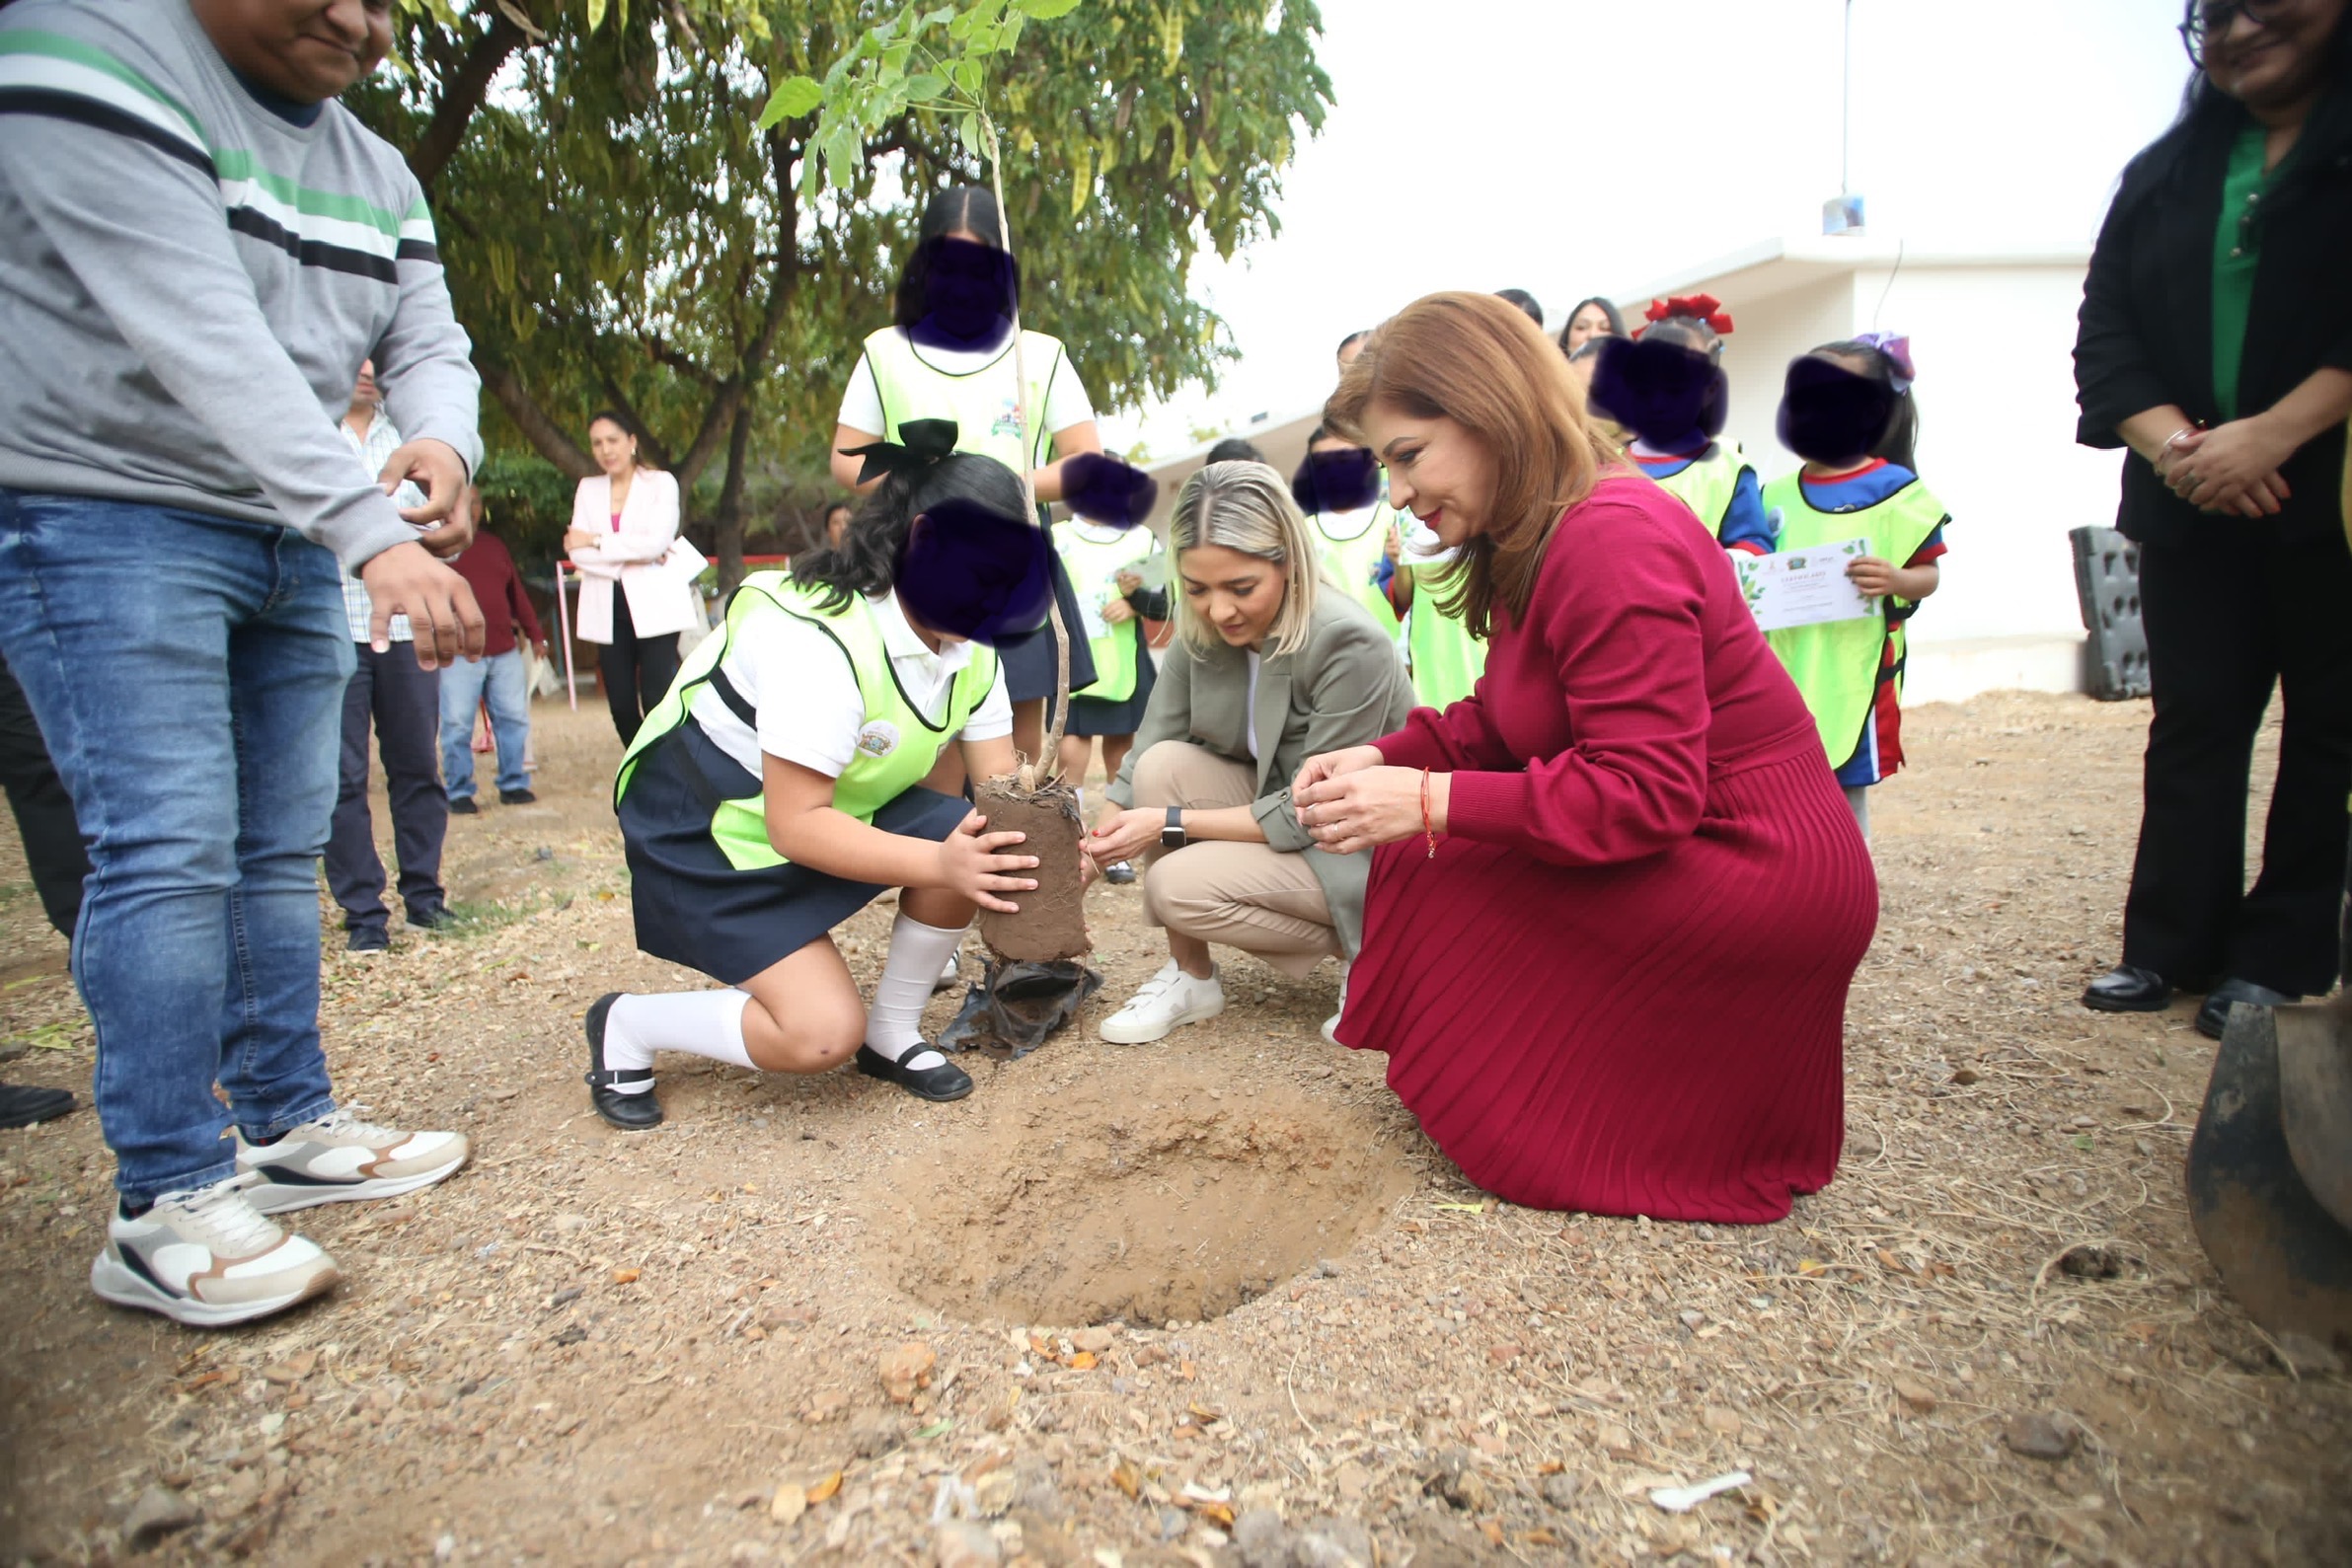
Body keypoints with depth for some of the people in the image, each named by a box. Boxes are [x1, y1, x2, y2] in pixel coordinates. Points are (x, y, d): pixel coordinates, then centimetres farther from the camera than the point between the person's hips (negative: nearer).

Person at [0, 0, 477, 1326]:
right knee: (169, 849, -14)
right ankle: (168, 1208, -6)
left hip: (296, 539, 7)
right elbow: (198, 335, -27)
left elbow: (428, 340, 4)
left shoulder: (378, 173, 10)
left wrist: (444, 444, -21)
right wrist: (374, 532, -36)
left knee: (282, 850, 7)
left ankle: (289, 1129, 17)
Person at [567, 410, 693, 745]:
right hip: (608, 609, 4)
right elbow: (576, 552, 1)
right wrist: (629, 559, -12)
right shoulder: (588, 488, 14)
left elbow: (656, 541, -13)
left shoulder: (661, 483, 3)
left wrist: (596, 541, -6)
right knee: (621, 706, 3)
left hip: (654, 606, -4)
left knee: (658, 702, -11)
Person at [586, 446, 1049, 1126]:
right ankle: (626, 1026, 5)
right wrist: (938, 863, -41)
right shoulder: (818, 636, -32)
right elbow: (796, 823, -33)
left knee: (975, 843, -17)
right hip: (706, 835, -8)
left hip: (840, 803, 8)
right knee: (824, 1032, -21)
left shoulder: (970, 648, -6)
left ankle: (892, 1036, 4)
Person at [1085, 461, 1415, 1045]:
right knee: (1164, 766, -17)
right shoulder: (1200, 634, -7)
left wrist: (1172, 823, -25)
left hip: (1360, 852, -7)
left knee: (1177, 884, -23)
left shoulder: (1350, 643, -28)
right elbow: (1143, 758, -5)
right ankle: (1191, 977, -3)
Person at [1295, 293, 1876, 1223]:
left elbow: (1646, 792, -28)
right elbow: (1503, 720, 10)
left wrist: (1432, 801, -28)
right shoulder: (1529, 545, 9)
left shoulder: (1611, 539, -24)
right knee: (1423, 852, 7)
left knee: (1432, 867, -15)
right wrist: (1385, 757, -7)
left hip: (1759, 875, -10)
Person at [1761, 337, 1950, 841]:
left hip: (1852, 675, -4)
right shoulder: (1777, 494, 9)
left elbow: (1929, 573, -3)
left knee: (1847, 796, 4)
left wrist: (1896, 580, -24)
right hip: (1785, 675, 5)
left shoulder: (1894, 489, -4)